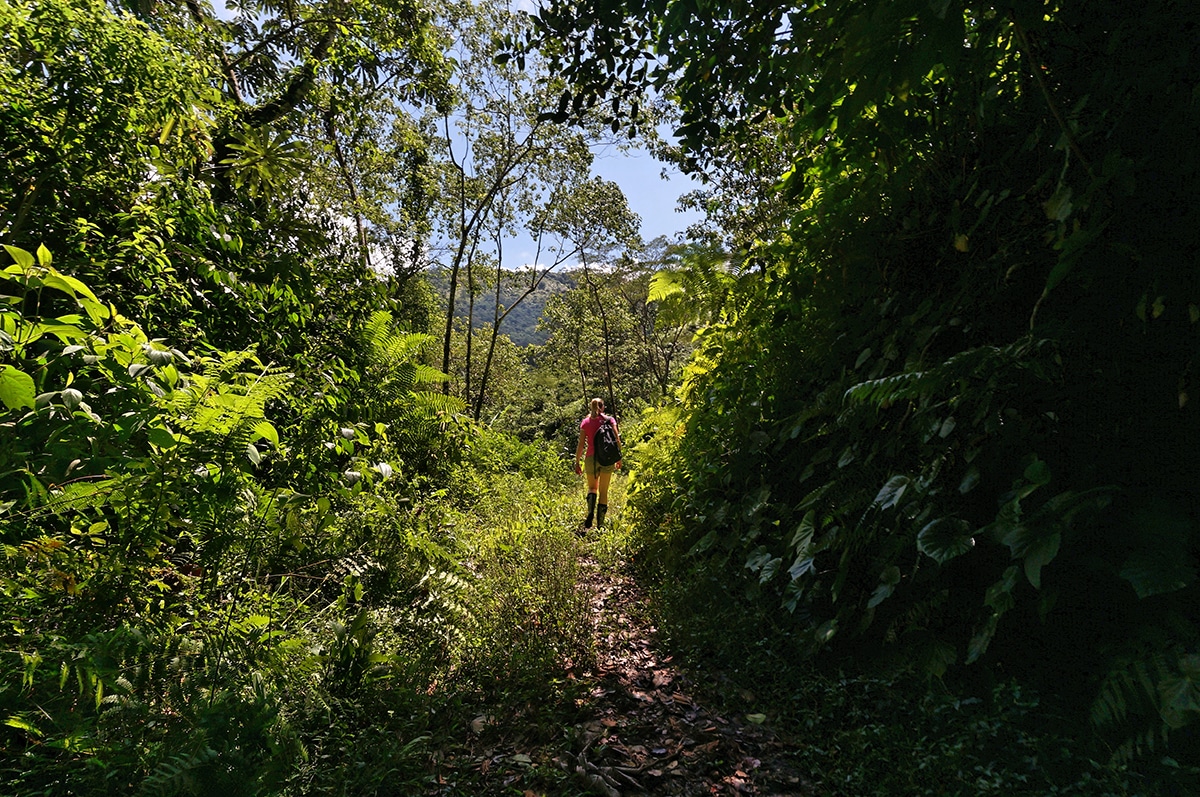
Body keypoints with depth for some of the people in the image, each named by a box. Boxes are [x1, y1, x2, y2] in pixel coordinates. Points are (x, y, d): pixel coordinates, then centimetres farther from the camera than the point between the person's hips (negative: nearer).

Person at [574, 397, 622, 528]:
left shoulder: (585, 422, 3)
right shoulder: (610, 419, 2)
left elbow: (581, 445, 0)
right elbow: (617, 440, -4)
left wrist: (577, 462, 5)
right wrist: (618, 458, 5)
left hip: (591, 458, 0)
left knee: (592, 487, 17)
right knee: (603, 491, 8)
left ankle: (590, 512, -11)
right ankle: (600, 524, 6)